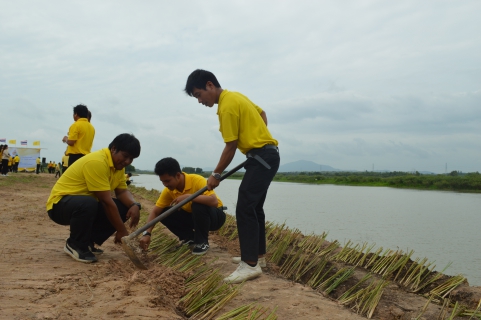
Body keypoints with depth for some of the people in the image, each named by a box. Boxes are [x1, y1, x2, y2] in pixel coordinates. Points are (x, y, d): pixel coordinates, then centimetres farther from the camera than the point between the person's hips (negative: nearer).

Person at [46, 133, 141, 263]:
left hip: (87, 203, 9)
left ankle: (88, 242, 5)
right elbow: (106, 201, -28)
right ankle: (75, 245, -12)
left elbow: (122, 191, 1)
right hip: (60, 204, -9)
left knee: (124, 208, -8)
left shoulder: (118, 164, 2)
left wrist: (134, 205, -21)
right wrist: (122, 231, -23)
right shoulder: (97, 162, -27)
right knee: (88, 203, -40)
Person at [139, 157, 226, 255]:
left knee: (198, 205, -37)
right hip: (195, 217, 6)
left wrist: (188, 196, -43)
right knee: (164, 213, -11)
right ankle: (191, 237, 3)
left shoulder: (197, 180, -29)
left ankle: (202, 242, -15)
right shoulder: (168, 190, -12)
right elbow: (155, 212, -9)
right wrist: (147, 233, -22)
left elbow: (214, 201, -42)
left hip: (214, 216, -6)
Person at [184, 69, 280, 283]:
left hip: (261, 157, -11)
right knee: (254, 207, 16)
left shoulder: (227, 106, -17)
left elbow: (231, 147, -15)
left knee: (244, 208, -15)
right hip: (266, 155, 11)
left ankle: (251, 264, -15)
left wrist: (216, 174, -6)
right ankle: (257, 254, 26)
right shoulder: (235, 96, 12)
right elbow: (262, 114, 24)